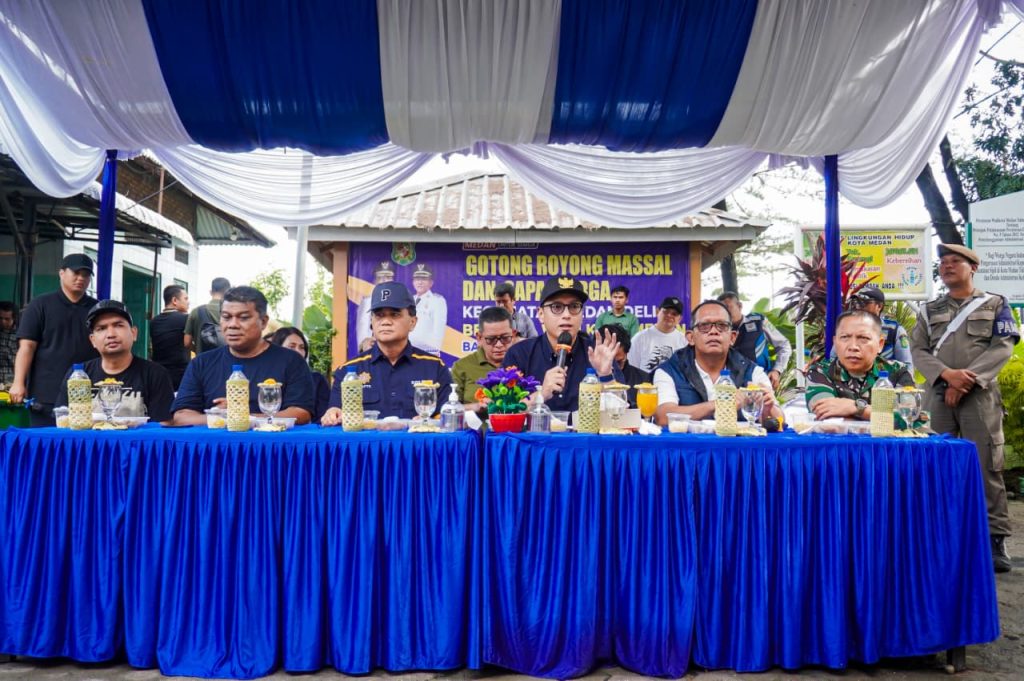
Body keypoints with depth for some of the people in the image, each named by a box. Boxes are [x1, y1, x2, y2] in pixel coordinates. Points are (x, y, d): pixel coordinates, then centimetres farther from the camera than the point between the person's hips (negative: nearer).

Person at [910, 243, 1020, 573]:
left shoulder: (995, 305, 10)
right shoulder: (928, 310, 16)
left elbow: (1003, 347, -2)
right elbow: (918, 351, 6)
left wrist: (967, 380, -13)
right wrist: (947, 374, -12)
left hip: (980, 395, -2)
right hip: (938, 395, 2)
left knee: (987, 466, -6)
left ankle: (995, 539, 0)